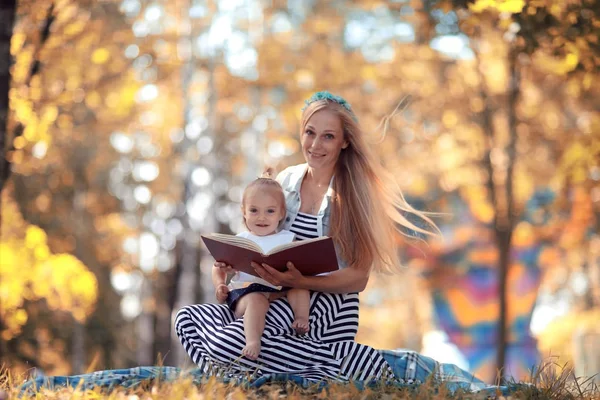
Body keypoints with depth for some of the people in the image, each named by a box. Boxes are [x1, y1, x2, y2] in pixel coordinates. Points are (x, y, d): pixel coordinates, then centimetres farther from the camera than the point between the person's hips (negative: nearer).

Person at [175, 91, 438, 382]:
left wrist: (301, 281, -27)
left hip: (327, 306, -6)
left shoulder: (354, 193, -7)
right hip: (280, 301, 6)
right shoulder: (286, 180, 8)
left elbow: (359, 278, -10)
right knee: (188, 318, -13)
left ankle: (352, 360, -17)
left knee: (229, 343, -28)